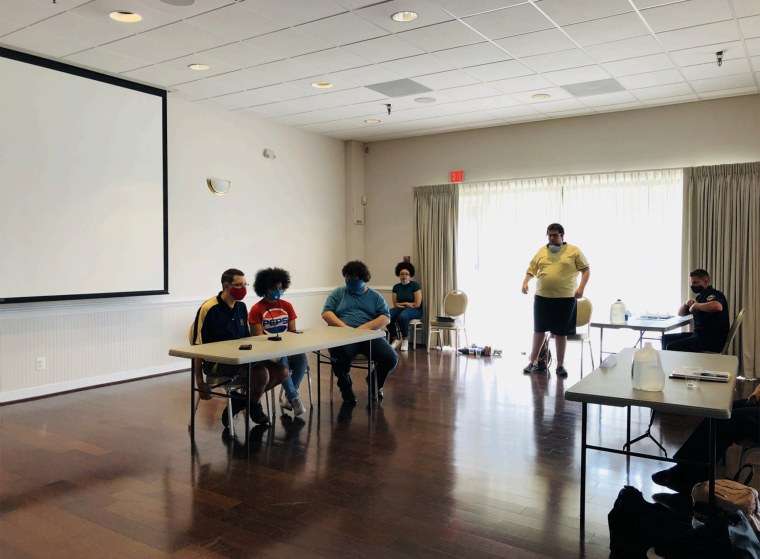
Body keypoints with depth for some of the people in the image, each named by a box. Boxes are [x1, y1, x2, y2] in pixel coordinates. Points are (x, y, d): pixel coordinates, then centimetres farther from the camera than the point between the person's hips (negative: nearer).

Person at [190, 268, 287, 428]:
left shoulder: (241, 307, 8)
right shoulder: (209, 309, -14)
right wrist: (200, 381, -14)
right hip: (216, 363, -7)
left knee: (281, 371, -8)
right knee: (262, 374, -28)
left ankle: (244, 399, 8)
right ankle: (254, 407, 4)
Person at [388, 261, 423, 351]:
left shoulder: (415, 285, -5)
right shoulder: (396, 287, 9)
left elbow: (417, 304, -10)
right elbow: (395, 304, 8)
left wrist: (402, 303, -2)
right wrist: (406, 304, -9)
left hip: (415, 310, -4)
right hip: (400, 309, 4)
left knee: (402, 316, -40)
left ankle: (405, 340, -15)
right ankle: (395, 340, -16)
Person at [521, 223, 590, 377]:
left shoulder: (574, 251, 0)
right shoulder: (542, 251, 9)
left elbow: (586, 269, 1)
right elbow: (531, 269, 15)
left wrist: (581, 287, -12)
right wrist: (525, 282, -2)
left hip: (565, 298, -3)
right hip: (542, 297, 3)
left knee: (561, 332, 4)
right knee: (539, 329, 10)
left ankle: (560, 365, 17)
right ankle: (534, 362, 22)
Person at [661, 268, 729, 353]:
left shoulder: (713, 294, -11)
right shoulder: (700, 296, 16)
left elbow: (717, 306, -38)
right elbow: (680, 313, 22)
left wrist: (696, 305, -21)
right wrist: (686, 304, -1)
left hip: (712, 339, -9)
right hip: (700, 334, 9)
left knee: (672, 347, -22)